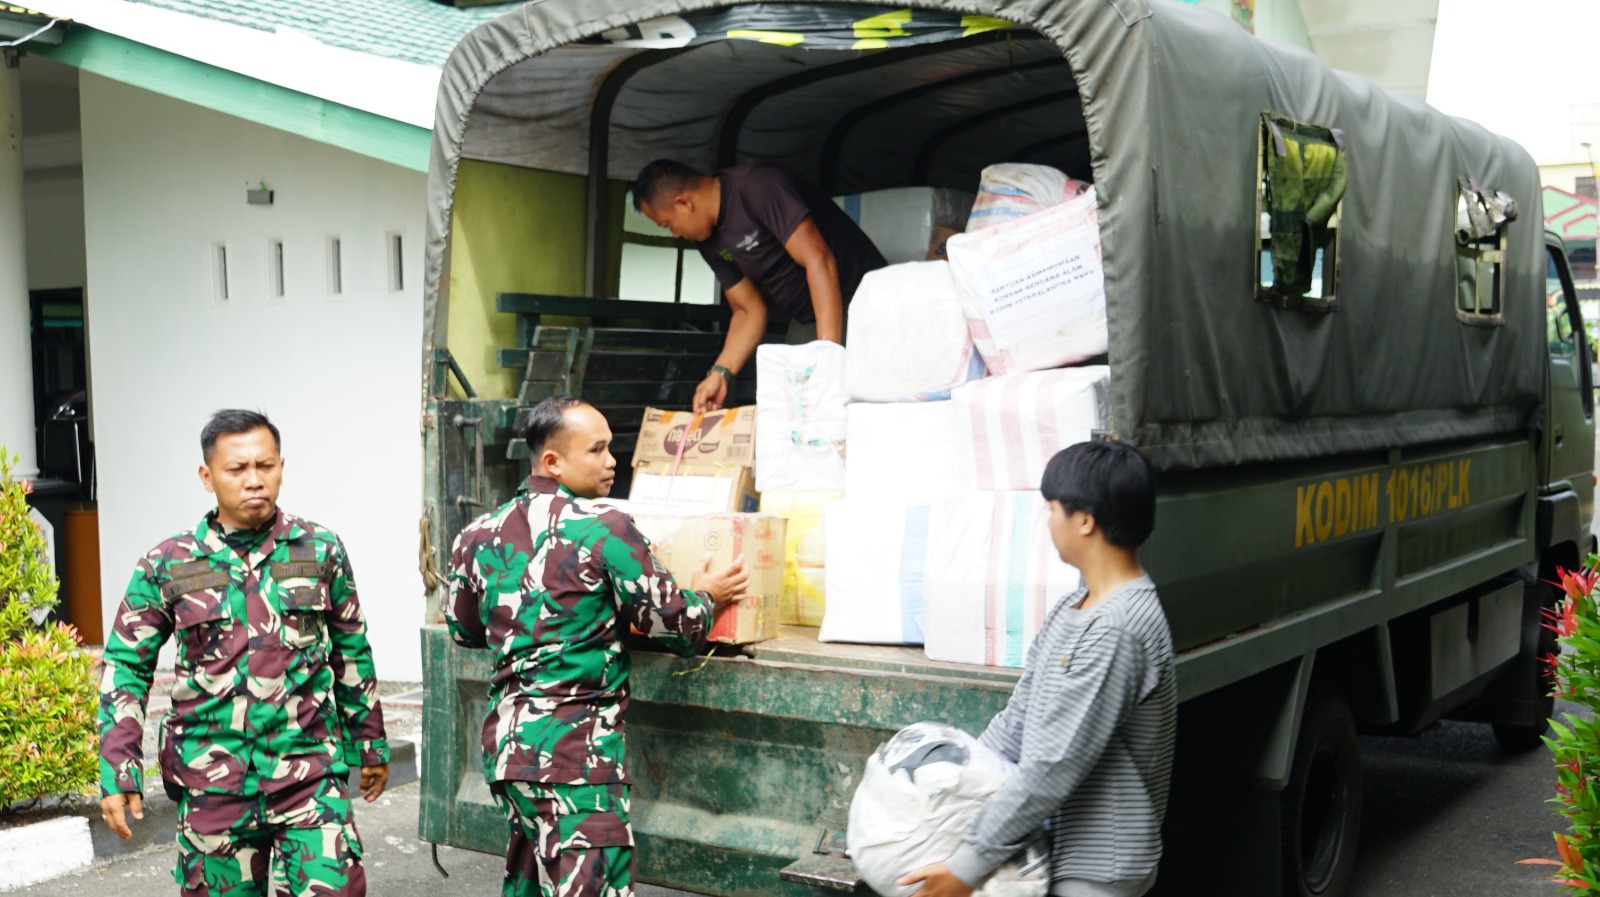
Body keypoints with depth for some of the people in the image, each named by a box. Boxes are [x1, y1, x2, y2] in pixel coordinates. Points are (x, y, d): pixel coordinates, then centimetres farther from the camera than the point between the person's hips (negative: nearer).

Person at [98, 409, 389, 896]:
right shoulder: (168, 566, 0)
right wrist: (118, 773, -2)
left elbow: (352, 655, 11)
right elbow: (126, 667, 4)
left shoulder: (322, 552, 2)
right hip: (212, 783, 0)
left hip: (310, 774, 0)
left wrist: (370, 743, 17)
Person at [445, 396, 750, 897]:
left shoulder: (480, 535, 8)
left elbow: (463, 629, 23)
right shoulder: (605, 530, -11)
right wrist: (706, 597, 14)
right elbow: (673, 625, -7)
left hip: (505, 741, 8)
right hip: (576, 752, -8)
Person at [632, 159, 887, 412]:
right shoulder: (710, 241, 4)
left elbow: (819, 260, -28)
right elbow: (749, 311, 7)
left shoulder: (758, 186, -22)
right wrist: (720, 373, -9)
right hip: (807, 321, 8)